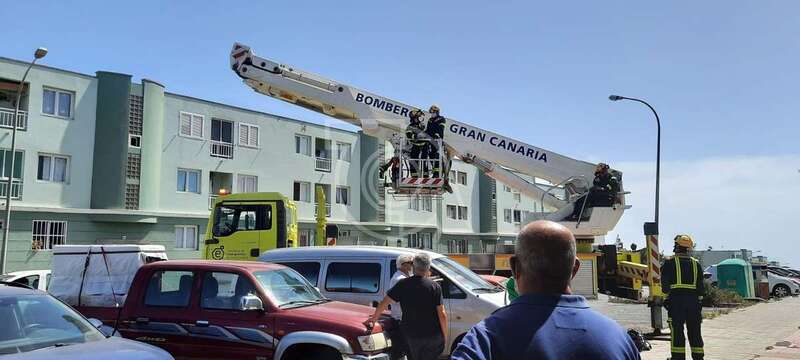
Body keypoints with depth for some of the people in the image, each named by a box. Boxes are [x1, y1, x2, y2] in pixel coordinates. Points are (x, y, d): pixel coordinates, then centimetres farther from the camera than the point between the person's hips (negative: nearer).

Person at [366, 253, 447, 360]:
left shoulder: (403, 284, -4)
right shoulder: (435, 287, -8)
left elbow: (384, 303, 1)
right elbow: (442, 315, -9)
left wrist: (374, 318, 16)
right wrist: (445, 335, 1)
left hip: (411, 335, 2)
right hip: (433, 335, -1)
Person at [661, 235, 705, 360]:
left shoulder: (670, 262, -1)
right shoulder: (696, 263, 12)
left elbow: (665, 282, -5)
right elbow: (701, 285, 11)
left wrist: (667, 293, 5)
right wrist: (699, 299, 14)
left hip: (676, 299, -4)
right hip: (693, 299, 4)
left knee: (677, 330, -1)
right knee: (694, 331, 10)